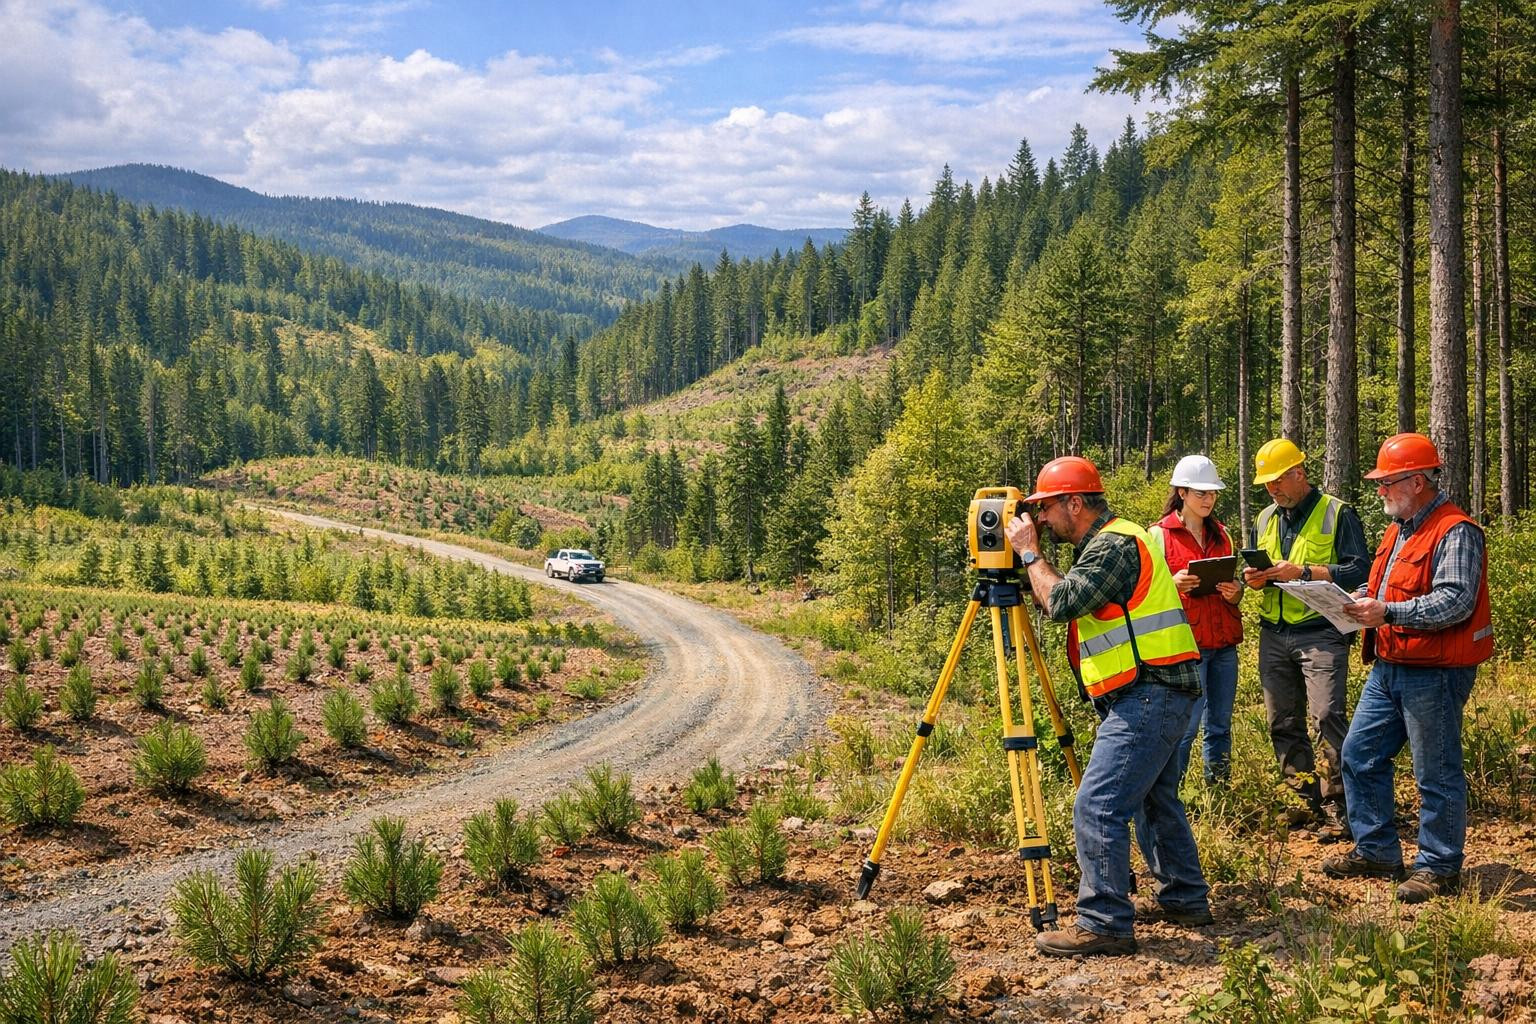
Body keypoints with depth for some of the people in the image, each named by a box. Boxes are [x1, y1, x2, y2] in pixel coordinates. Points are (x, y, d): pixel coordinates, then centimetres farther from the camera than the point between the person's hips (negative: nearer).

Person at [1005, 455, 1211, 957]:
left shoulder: (1115, 544, -14)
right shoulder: (1109, 542, 19)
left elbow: (1062, 602, -23)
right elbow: (1070, 599, 22)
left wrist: (1030, 553, -10)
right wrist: (1034, 557, 11)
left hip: (1147, 697, -11)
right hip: (1157, 696, 11)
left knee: (1097, 807, -14)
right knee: (1158, 798, 22)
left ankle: (1104, 924, -13)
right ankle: (1185, 898, 32)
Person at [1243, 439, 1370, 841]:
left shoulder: (1337, 514, -2)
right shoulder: (1264, 520, 18)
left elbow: (1358, 571, -10)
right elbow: (1252, 572, 25)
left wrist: (1302, 572, -19)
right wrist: (1253, 578, 0)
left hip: (1320, 632, -7)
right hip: (1274, 636, 7)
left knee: (1327, 717, -16)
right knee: (1283, 724, 8)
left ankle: (1340, 808, -9)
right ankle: (1311, 801, 18)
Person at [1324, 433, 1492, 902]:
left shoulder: (1455, 532, -15)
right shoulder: (1400, 529, 16)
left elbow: (1456, 602, -25)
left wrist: (1387, 612, -28)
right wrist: (1361, 599, 4)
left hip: (1434, 673, -10)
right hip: (1388, 667, 10)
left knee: (1437, 774, 0)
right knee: (1359, 754, 12)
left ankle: (1440, 868, 12)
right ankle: (1376, 850, 24)